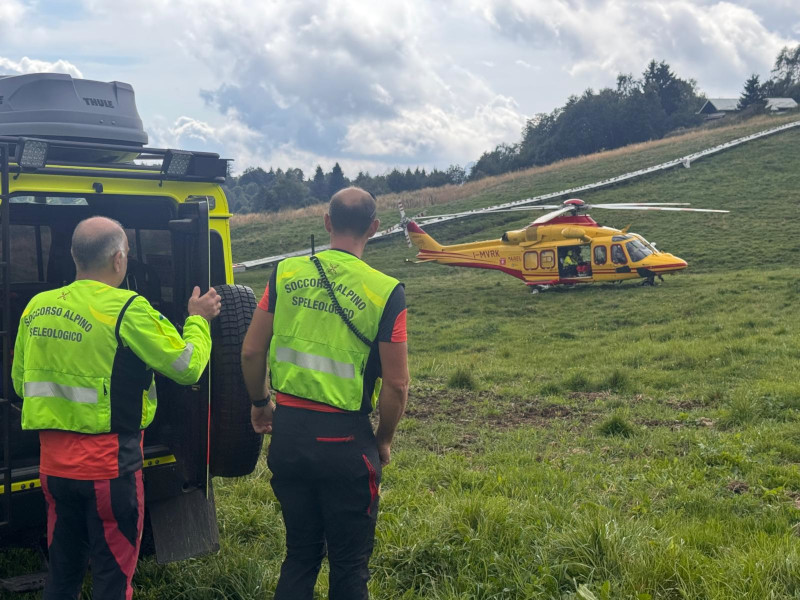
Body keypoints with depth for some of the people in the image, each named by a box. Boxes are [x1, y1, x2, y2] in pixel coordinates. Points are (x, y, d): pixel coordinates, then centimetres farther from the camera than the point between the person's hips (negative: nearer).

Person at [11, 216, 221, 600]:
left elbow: (21, 384, 15)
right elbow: (187, 366, -11)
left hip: (53, 461, 6)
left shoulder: (36, 308, 4)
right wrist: (198, 320, 6)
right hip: (109, 466, -6)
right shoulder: (128, 310, -15)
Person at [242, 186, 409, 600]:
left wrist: (260, 404, 18)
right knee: (349, 564, 13)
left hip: (288, 433, 4)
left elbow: (251, 352, 2)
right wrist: (383, 441, 5)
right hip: (345, 440, -3)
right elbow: (396, 385, -11)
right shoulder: (385, 291, -11)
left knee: (301, 551, 20)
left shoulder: (287, 273, -1)